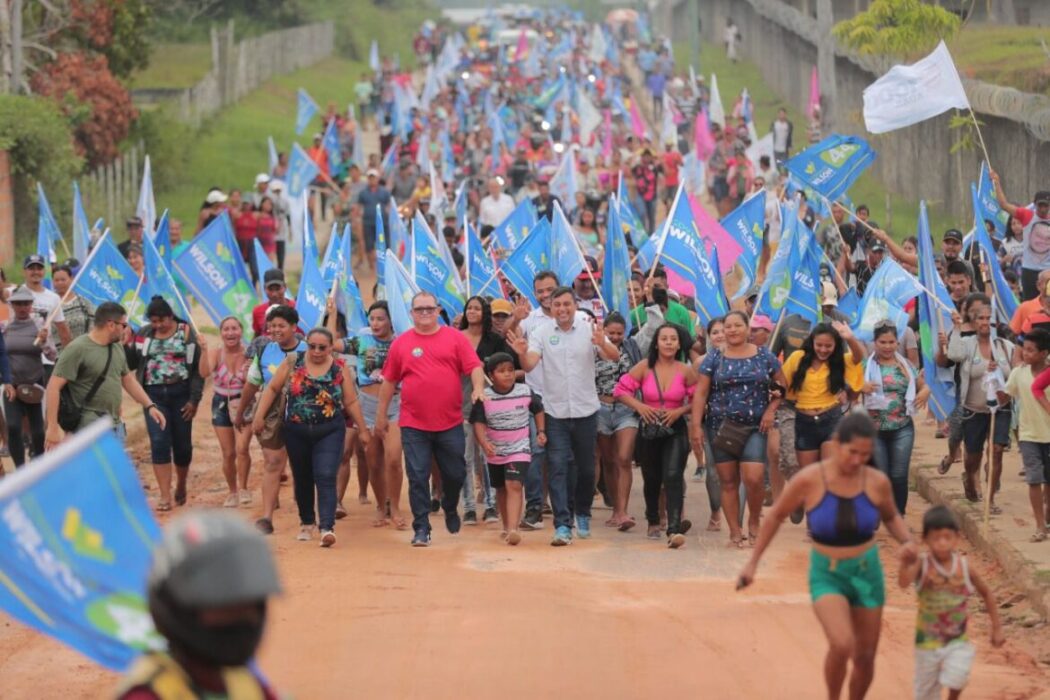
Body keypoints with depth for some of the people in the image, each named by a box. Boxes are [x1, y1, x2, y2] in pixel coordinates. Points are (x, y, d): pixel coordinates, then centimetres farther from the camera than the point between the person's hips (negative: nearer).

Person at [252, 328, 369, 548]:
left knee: (326, 478, -15)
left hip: (330, 432, -2)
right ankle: (307, 523, 30)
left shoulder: (340, 368, -1)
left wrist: (362, 429, 6)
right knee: (303, 479, 13)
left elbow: (350, 402, 4)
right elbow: (272, 388, 4)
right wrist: (259, 416, -1)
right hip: (297, 431, 2)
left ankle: (327, 527, -21)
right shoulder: (293, 362, -1)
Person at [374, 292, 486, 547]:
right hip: (414, 425, 0)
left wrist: (478, 389, -22)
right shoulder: (401, 343, 6)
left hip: (450, 423, 0)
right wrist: (381, 415, 11)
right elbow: (389, 381, 10)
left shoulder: (455, 338, 4)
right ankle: (421, 528, 3)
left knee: (455, 474, 10)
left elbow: (474, 367, -2)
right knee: (418, 478, -2)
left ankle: (450, 510, 38)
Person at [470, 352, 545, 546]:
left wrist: (541, 431, 2)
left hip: (519, 449, -2)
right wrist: (485, 443, -31)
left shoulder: (525, 392, -7)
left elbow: (538, 410, 12)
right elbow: (479, 423, -15)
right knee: (501, 489, 18)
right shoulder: (484, 398, -11)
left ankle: (513, 529, -28)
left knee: (514, 486, -19)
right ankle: (506, 526, 37)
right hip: (495, 451, 2)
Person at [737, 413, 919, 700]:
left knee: (865, 657, 11)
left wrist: (907, 542, -11)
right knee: (842, 645, -26)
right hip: (827, 577, -3)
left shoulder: (877, 482, -11)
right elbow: (775, 515, -2)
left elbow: (891, 517, 10)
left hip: (867, 574, 3)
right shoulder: (809, 480, -18)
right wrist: (752, 562, 2)